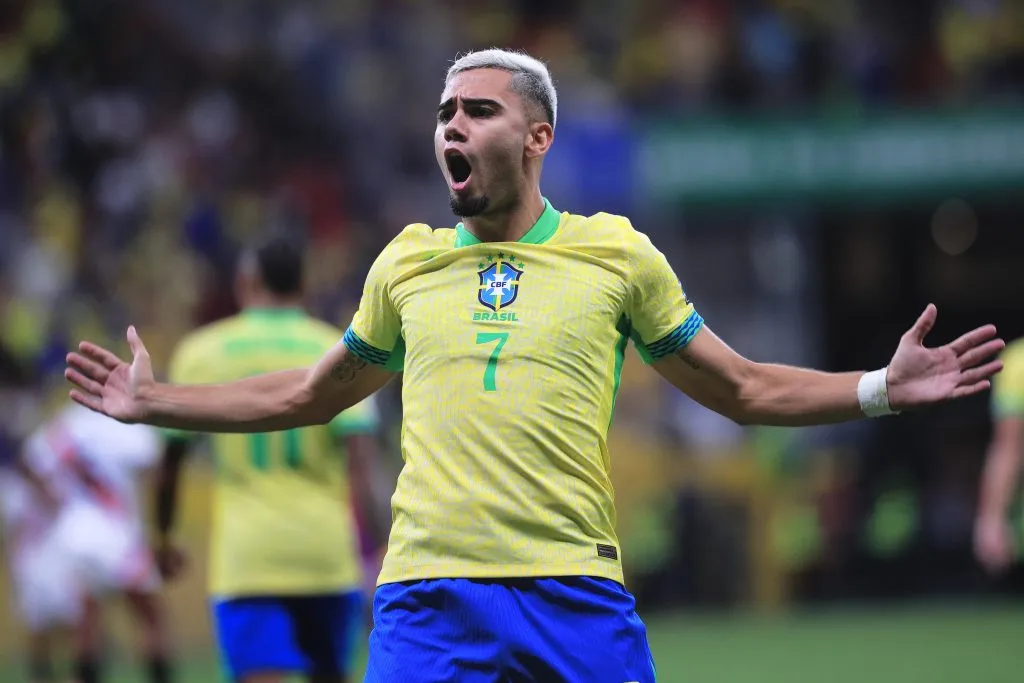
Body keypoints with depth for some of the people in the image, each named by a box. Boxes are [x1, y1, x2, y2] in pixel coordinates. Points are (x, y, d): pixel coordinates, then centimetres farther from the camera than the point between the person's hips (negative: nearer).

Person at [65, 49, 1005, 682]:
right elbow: (314, 395, 28)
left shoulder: (617, 255, 8)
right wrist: (154, 402, 24)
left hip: (576, 591, -1)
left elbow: (742, 389, 15)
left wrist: (884, 388, 2)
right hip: (428, 598, 1)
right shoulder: (407, 263, 14)